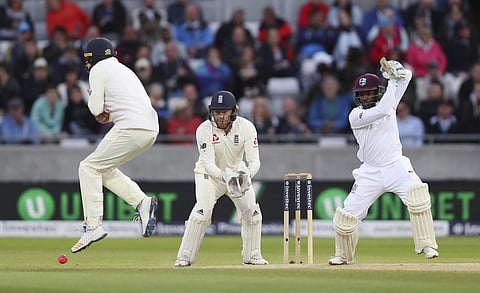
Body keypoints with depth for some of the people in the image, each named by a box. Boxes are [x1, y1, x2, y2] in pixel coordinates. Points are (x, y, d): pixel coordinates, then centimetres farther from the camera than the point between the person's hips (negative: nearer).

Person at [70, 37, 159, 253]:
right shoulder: (124, 70, 30)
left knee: (90, 167, -2)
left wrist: (99, 111, 20)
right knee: (104, 169, 20)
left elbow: (96, 108, -5)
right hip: (150, 130, 9)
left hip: (130, 128, -9)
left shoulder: (99, 69, 4)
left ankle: (93, 225, -10)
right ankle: (143, 202, 6)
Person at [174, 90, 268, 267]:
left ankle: (252, 255, 16)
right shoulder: (204, 130, -26)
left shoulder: (246, 127, -20)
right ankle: (185, 256, -19)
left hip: (237, 171, 3)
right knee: (203, 208, -23)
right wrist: (225, 176, -49)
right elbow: (208, 163, -30)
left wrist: (247, 174, -46)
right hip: (209, 173, -3)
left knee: (252, 211, -5)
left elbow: (254, 161, -23)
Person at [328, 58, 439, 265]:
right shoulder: (356, 116, -6)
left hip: (396, 166, 1)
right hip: (370, 171, -1)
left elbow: (407, 75, 7)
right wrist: (392, 81, -15)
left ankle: (427, 246, -23)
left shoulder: (389, 101, 6)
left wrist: (395, 70, -16)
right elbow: (381, 110, -22)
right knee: (347, 215, -3)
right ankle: (343, 256, 23)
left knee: (418, 194, -28)